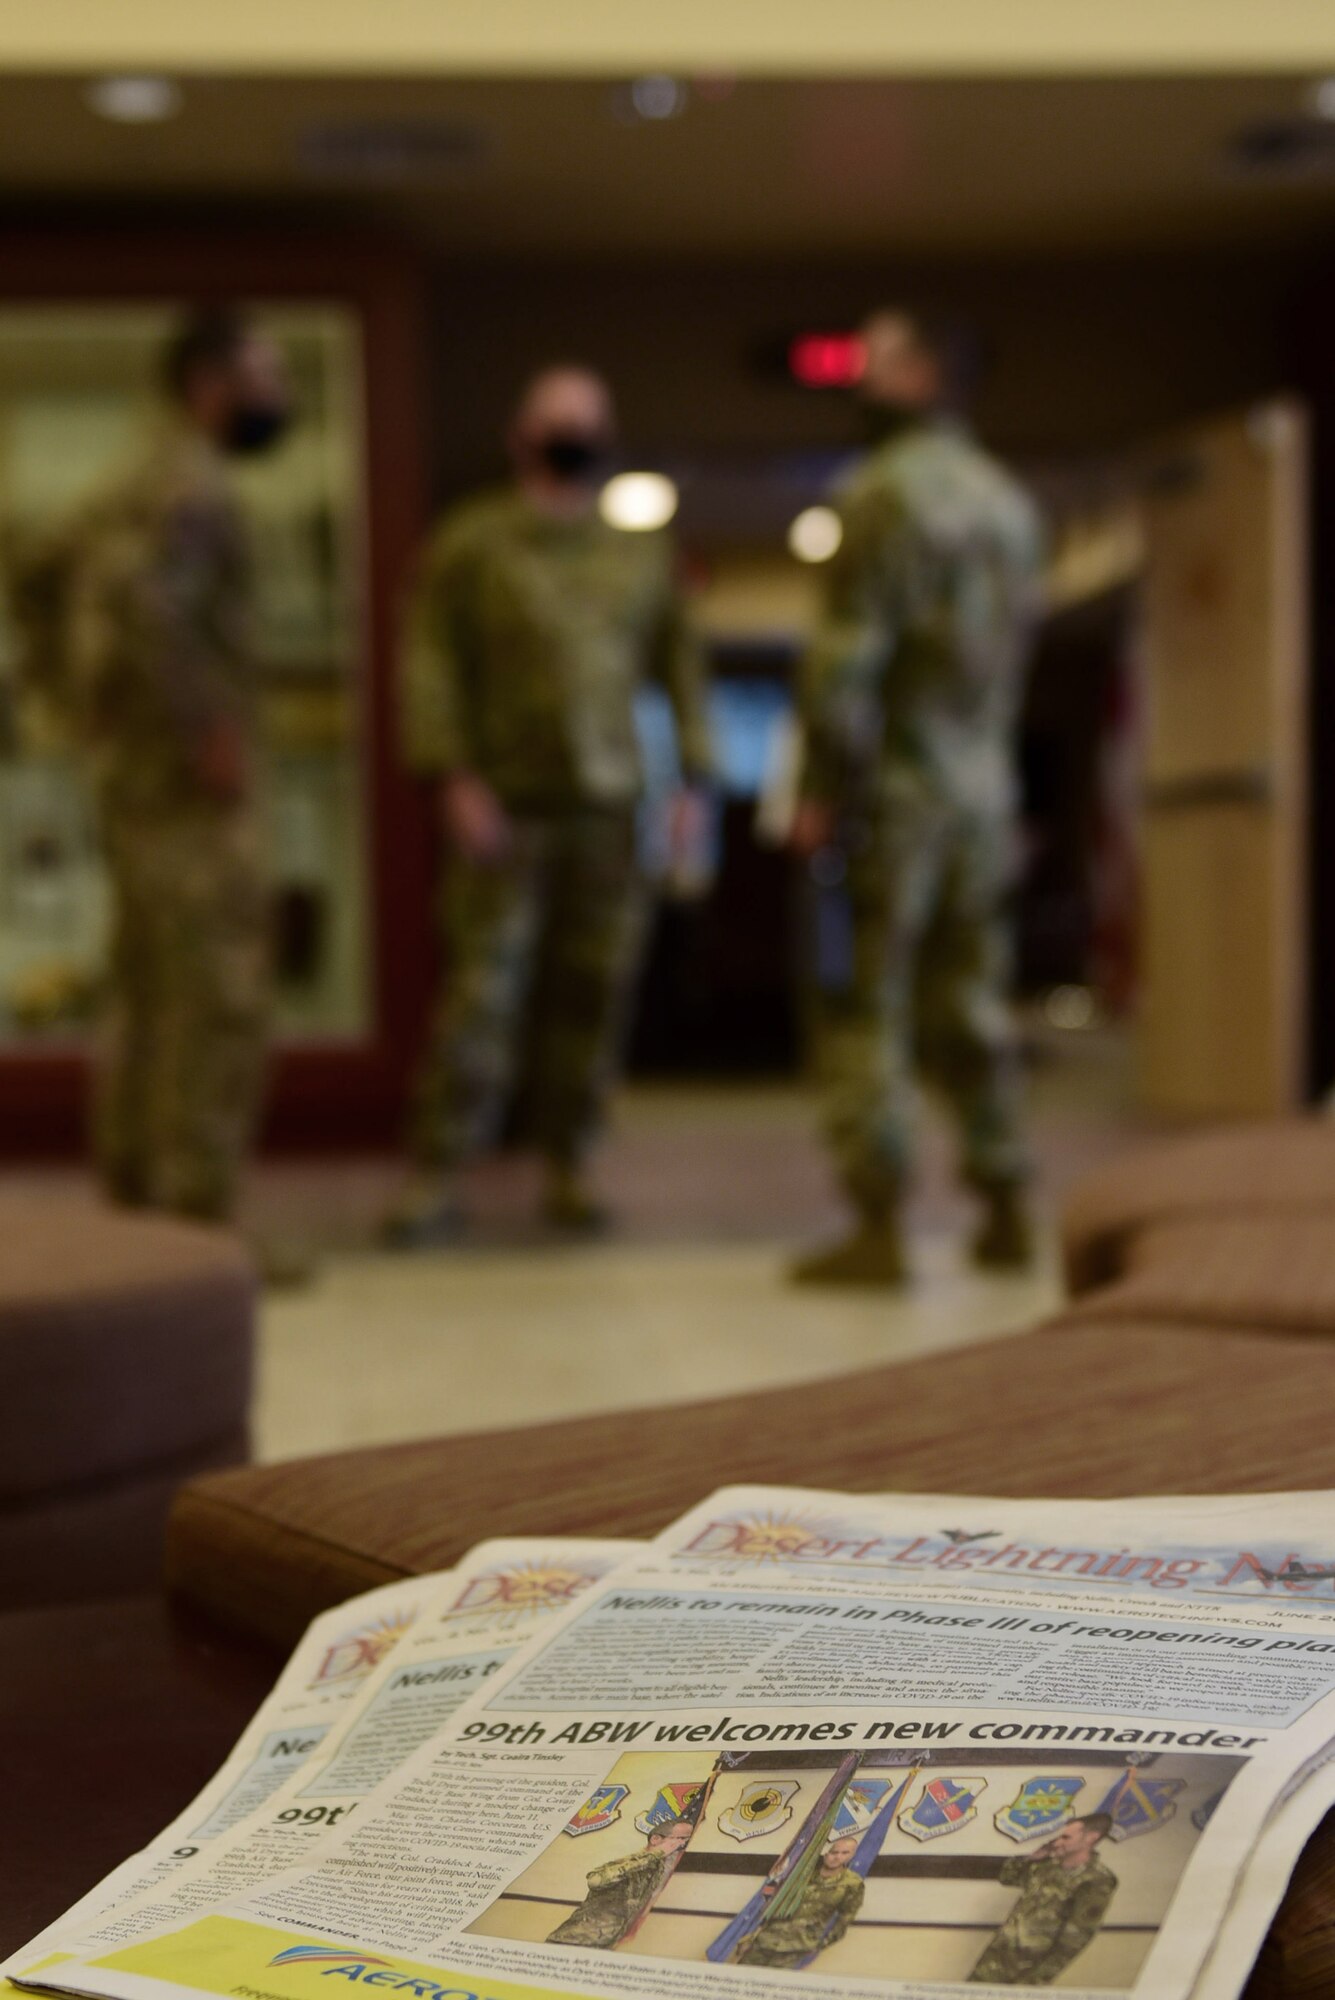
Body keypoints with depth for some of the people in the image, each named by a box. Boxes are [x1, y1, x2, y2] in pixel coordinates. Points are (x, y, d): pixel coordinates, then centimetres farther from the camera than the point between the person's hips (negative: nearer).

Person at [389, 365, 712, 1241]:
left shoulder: (644, 554, 15)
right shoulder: (471, 543, 3)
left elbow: (682, 667, 13)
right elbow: (431, 664, -3)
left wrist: (695, 779, 4)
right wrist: (454, 777, -13)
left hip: (610, 810, 3)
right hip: (507, 809, -3)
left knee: (594, 996, 3)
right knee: (482, 989, -7)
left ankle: (570, 1169, 16)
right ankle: (439, 1176, 0)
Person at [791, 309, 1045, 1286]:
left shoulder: (885, 493, -12)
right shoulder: (1009, 498, 12)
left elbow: (849, 655, -16)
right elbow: (1019, 644, 13)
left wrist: (824, 790, -12)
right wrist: (986, 751, 16)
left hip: (894, 789, -7)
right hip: (986, 791, 7)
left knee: (868, 1012, -2)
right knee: (971, 1003, 14)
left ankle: (881, 1228, -2)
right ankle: (1006, 1212, 18)